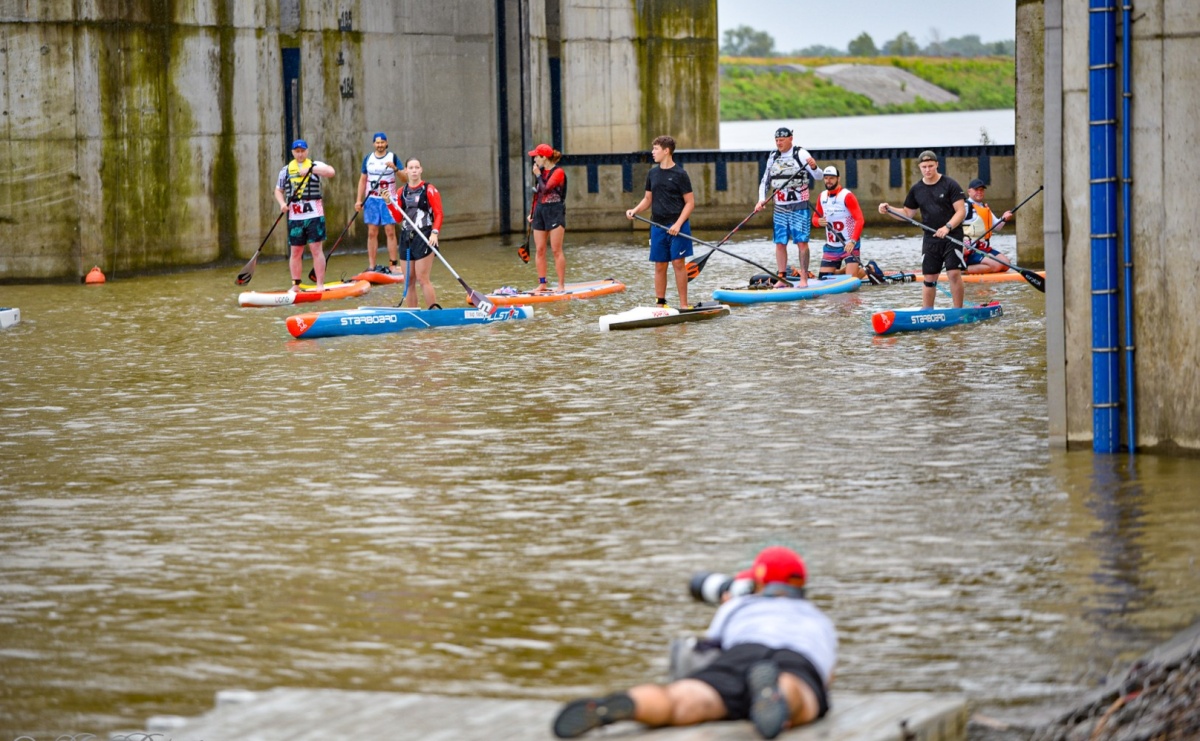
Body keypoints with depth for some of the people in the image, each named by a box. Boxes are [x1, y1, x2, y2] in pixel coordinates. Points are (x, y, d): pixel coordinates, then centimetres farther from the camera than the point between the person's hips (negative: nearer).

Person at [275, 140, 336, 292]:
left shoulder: (315, 165, 2)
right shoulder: (286, 170, 12)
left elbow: (331, 172, -17)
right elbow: (278, 191, 17)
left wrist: (310, 169, -22)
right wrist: (282, 203, -3)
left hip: (314, 215, -3)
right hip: (294, 217, 3)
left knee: (316, 249, -5)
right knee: (295, 252, 6)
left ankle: (320, 285, -4)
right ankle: (295, 285, 14)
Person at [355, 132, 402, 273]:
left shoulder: (392, 157, 0)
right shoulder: (368, 159, 9)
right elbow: (363, 180, 13)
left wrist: (395, 168, -25)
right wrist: (359, 200, 6)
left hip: (388, 200, -3)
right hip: (371, 199, 3)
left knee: (390, 232, -5)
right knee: (372, 233, 2)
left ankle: (393, 266, -5)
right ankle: (371, 266, 4)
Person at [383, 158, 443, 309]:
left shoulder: (429, 190, -3)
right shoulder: (401, 192, 12)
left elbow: (438, 214, -5)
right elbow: (398, 218, 12)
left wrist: (435, 233, -18)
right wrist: (389, 203, -2)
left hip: (424, 238, -6)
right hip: (406, 238, 6)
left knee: (422, 279, -11)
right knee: (408, 280, 6)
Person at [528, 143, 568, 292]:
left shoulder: (558, 172, -10)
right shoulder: (542, 171, 13)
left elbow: (546, 189, -20)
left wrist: (538, 175, -8)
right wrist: (533, 213, 17)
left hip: (555, 212, -7)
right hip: (540, 212, 7)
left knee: (556, 250, -6)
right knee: (540, 250, 4)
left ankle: (561, 285, -3)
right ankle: (542, 284, 9)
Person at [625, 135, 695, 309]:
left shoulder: (680, 174, -6)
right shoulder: (652, 173, 11)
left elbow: (690, 202, -6)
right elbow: (648, 199, 18)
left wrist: (678, 224, -17)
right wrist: (635, 210, -2)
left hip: (677, 226, -5)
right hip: (658, 226, 5)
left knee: (678, 263, -5)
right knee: (659, 266, 6)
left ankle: (684, 304, 0)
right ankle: (660, 304, 12)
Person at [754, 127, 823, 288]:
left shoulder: (801, 154, -6)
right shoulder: (773, 157, 11)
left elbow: (818, 176, -11)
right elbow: (765, 181, 17)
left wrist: (813, 167, -33)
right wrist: (761, 200, 2)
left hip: (799, 207, -5)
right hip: (780, 208, 5)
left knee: (802, 242, -8)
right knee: (780, 243, 3)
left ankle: (804, 278, -7)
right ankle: (782, 279, 7)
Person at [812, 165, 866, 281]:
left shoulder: (847, 196, -13)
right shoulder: (822, 197, 6)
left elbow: (859, 220, -19)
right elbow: (815, 219, 14)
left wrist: (853, 241, -29)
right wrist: (819, 221, -12)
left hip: (850, 245, -6)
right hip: (831, 247, 6)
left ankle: (867, 271, 18)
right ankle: (842, 270, 29)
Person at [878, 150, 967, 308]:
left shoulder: (950, 185, -5)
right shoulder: (916, 189, 10)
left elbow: (961, 211, -10)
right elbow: (907, 213, 17)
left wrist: (947, 227, -24)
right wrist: (888, 209, 1)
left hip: (952, 236, -4)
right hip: (930, 239, 4)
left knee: (954, 273, -14)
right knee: (929, 278, 4)